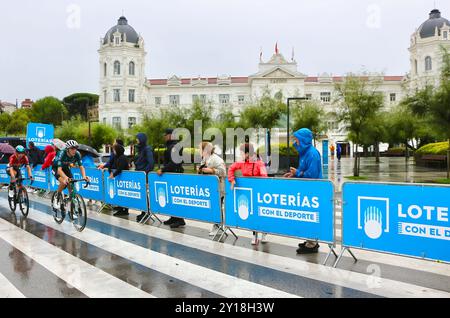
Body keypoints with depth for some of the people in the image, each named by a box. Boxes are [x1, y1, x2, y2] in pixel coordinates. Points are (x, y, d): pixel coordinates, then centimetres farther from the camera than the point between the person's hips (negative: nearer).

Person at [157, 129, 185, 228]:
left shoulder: (175, 146, -13)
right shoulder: (169, 146, 18)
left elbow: (173, 163, -22)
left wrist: (163, 170, -20)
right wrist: (163, 169, 11)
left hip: (175, 174, -10)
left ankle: (180, 220, -2)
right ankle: (174, 218, 18)